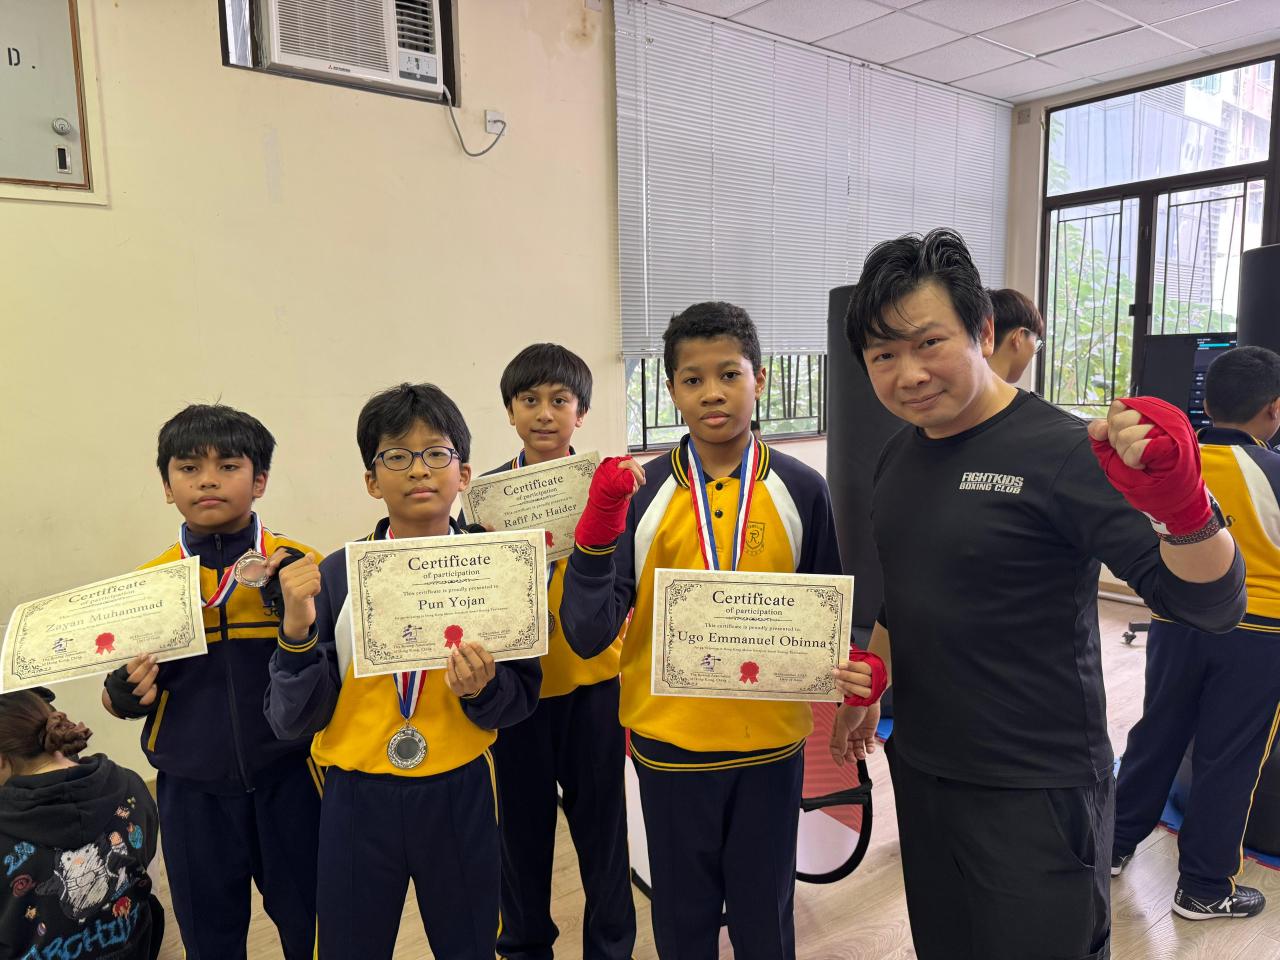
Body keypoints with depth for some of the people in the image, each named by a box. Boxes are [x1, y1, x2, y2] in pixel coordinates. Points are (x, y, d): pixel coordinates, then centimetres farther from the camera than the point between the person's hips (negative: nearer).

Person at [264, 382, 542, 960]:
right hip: (358, 800, 0)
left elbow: (522, 700, 0)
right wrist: (299, 631, -21)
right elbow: (294, 721, -5)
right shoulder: (334, 576, -7)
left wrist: (484, 689, -21)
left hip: (460, 794, 0)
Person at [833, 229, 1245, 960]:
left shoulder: (1058, 450, -18)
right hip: (920, 770, 7)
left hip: (1034, 792, -6)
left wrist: (1182, 505, -39)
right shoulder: (901, 454, 2)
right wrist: (866, 688, 19)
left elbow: (1212, 605, -21)